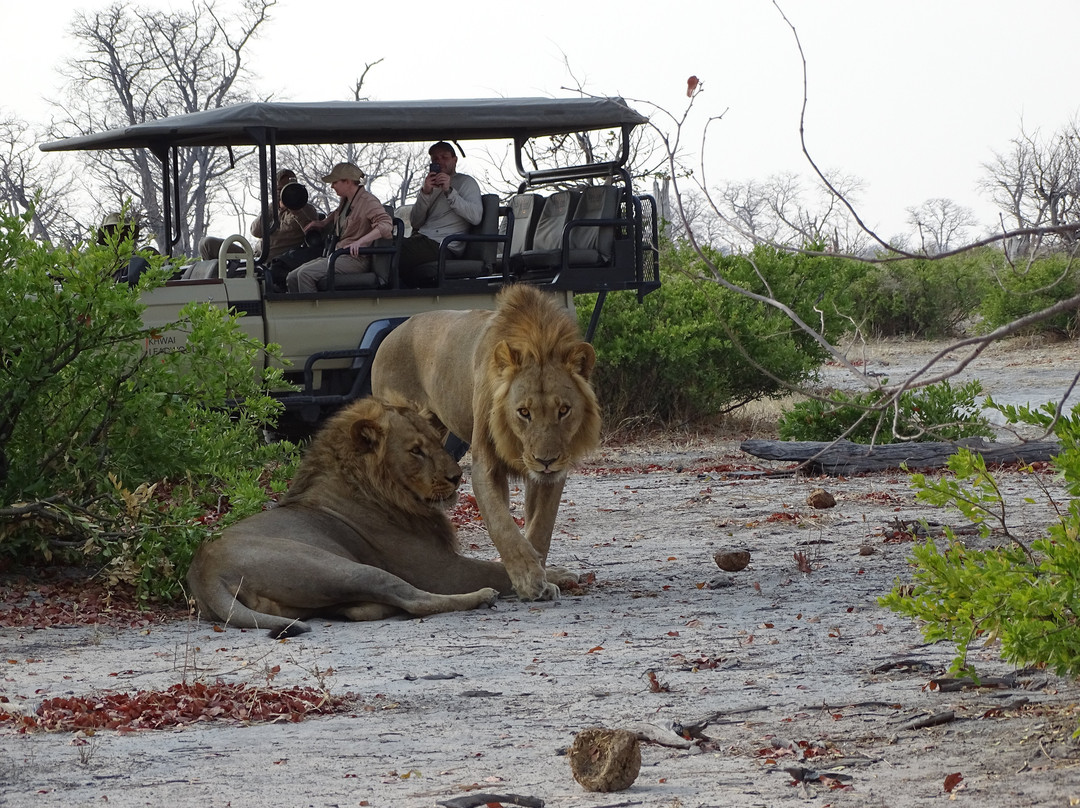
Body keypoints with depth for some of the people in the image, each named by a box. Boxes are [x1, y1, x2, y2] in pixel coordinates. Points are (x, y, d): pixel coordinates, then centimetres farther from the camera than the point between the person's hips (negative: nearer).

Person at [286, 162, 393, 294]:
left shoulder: (368, 201, -9)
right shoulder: (344, 201, 20)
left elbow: (386, 225, -25)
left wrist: (360, 241, -35)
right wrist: (322, 224, 29)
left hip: (355, 259, -10)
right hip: (335, 256, 10)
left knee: (305, 274, -27)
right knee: (292, 278, -3)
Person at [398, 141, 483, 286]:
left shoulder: (466, 182, 11)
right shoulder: (431, 185, 29)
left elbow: (476, 217, -8)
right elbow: (415, 223, 13)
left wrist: (449, 192, -11)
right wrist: (425, 193, -1)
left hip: (442, 245, -7)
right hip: (421, 239, 7)